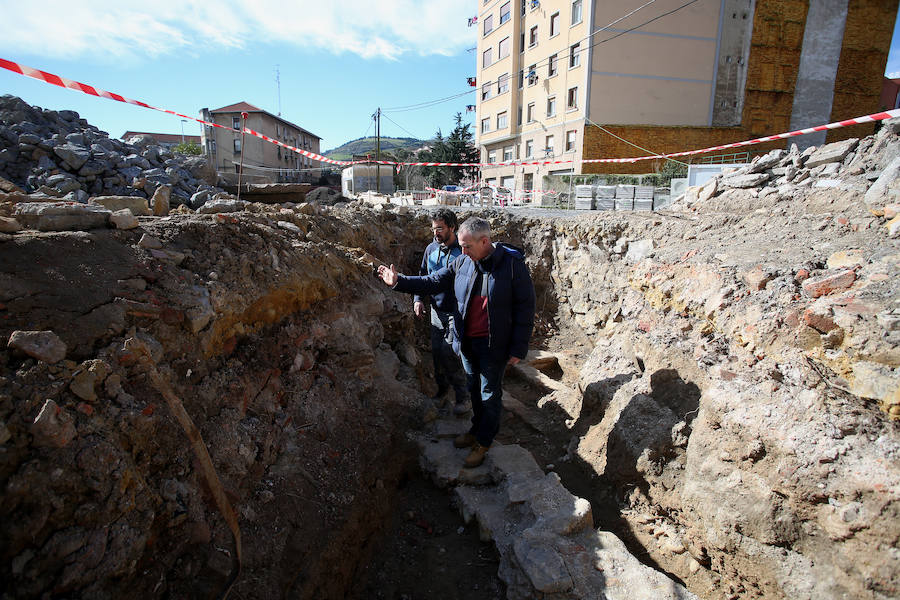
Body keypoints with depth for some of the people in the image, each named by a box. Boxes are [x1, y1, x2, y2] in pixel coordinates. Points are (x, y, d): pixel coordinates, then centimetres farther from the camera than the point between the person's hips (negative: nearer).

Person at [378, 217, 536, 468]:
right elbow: (433, 282, 6)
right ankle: (476, 429, 43)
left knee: (490, 393, 10)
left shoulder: (512, 264, -17)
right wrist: (399, 281, -3)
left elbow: (525, 307, -13)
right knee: (474, 388, 21)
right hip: (467, 341, 5)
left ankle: (483, 442, 28)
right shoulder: (462, 262, -2)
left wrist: (519, 348, -13)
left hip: (494, 344, -5)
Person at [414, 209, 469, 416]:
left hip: (457, 313, -6)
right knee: (437, 353, 12)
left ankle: (462, 397, 7)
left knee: (449, 354, -10)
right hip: (436, 311, 6)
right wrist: (418, 299, 2)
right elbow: (423, 276, 16)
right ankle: (442, 389, 34)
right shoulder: (431, 249, 5)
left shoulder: (464, 251, -13)